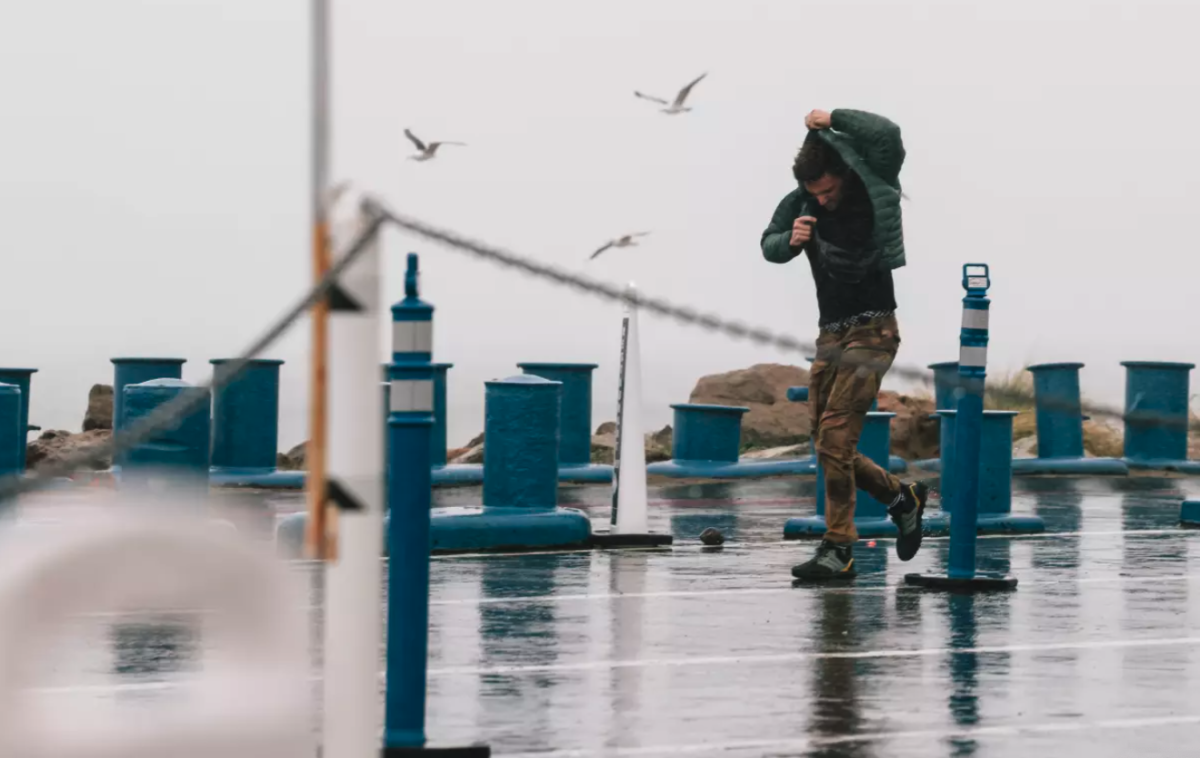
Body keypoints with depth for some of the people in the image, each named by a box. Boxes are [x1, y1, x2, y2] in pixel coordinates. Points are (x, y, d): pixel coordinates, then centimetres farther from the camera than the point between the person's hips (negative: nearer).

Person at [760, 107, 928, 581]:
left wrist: (833, 120, -17)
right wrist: (791, 240, -22)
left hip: (872, 331, -7)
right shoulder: (800, 203, 3)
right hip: (830, 335, 7)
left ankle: (838, 550, -14)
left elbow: (888, 135, -25)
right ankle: (902, 498, 29)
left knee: (835, 435, -17)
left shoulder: (873, 191, -10)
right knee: (827, 444, 8)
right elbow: (769, 246, -1)